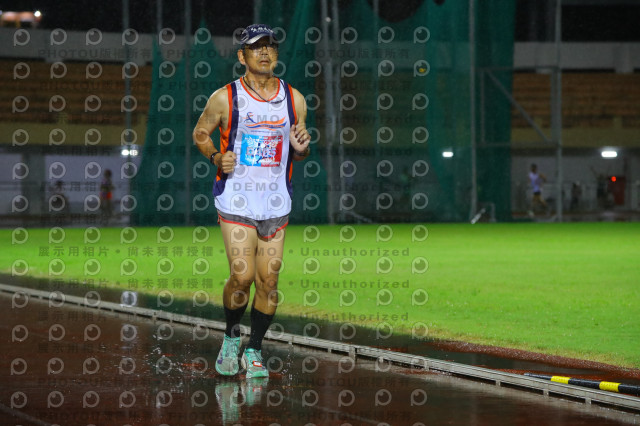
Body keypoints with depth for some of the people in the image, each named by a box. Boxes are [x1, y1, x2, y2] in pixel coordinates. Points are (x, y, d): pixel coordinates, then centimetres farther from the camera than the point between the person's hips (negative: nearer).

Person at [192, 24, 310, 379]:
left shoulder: (294, 99, 6)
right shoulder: (224, 99, -3)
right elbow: (200, 133, 10)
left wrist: (300, 148, -8)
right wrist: (217, 158, -7)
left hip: (276, 203, 3)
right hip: (236, 200, -3)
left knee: (268, 281, 0)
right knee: (241, 276, -12)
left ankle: (254, 350, 16)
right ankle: (231, 337, 13)